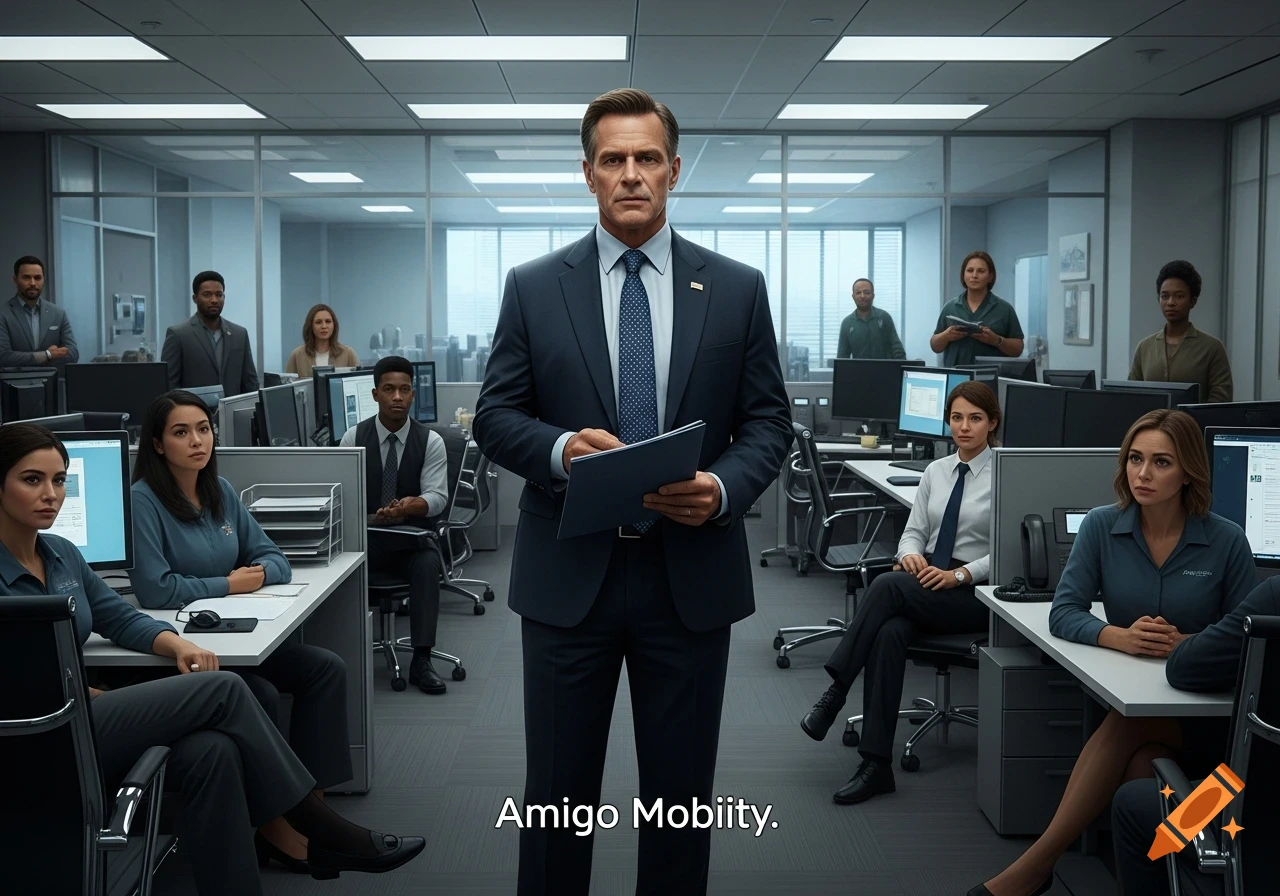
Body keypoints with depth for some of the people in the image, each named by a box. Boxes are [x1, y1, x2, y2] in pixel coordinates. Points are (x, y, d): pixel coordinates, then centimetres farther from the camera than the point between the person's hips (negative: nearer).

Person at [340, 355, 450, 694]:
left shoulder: (430, 441, -2)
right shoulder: (354, 437, -1)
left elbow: (438, 497, -9)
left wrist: (413, 505, -34)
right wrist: (372, 516, -27)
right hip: (363, 537, 0)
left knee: (428, 563, -33)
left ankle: (421, 660, -27)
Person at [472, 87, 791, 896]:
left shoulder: (738, 288, 3)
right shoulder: (533, 287, 3)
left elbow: (769, 421, 4)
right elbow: (495, 416, 3)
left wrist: (725, 487, -16)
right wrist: (560, 448, -18)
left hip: (692, 572, 1)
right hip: (568, 574, 0)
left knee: (682, 795, 12)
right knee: (558, 790, 10)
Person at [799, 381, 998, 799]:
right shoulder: (936, 471, 15)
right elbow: (913, 532, 14)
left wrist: (960, 574, -20)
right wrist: (911, 555, -9)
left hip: (975, 594, -4)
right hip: (924, 584, 4)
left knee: (888, 585, -32)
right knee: (889, 632, -30)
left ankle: (835, 692, -24)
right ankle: (876, 764, -29)